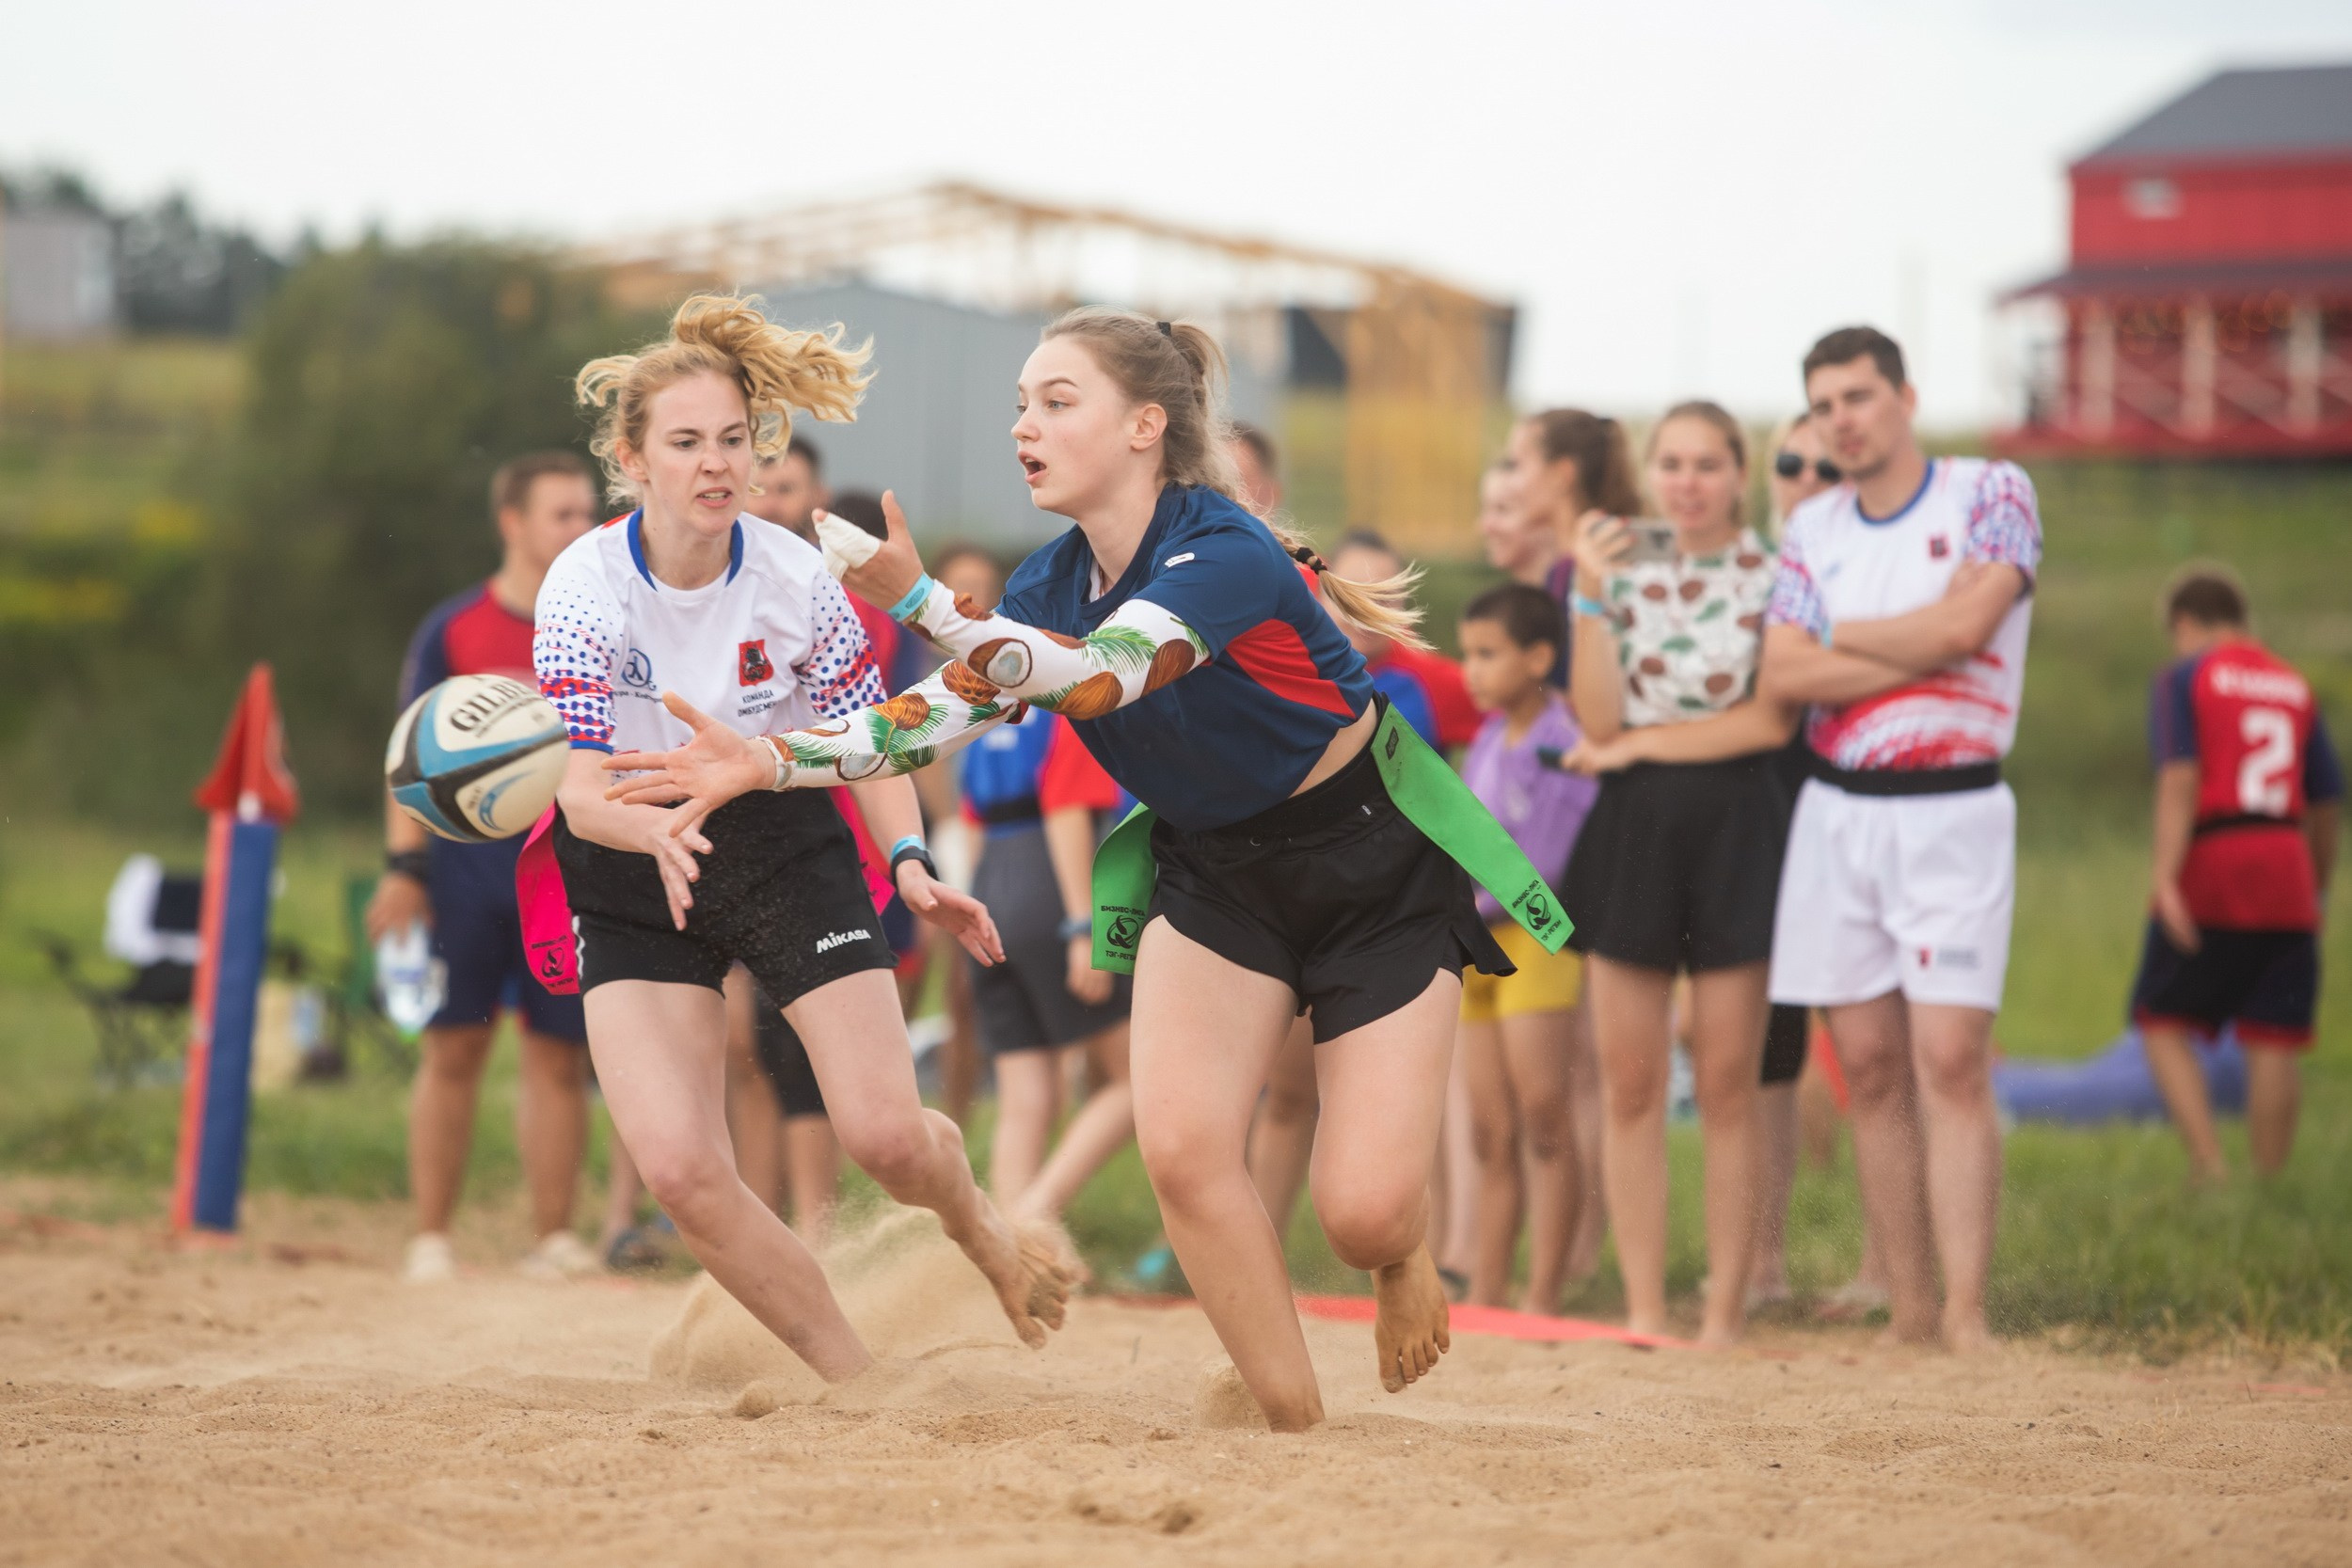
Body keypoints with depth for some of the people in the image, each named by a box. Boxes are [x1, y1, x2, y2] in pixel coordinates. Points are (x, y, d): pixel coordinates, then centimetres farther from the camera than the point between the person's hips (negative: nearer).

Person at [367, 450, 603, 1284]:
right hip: (467, 855, -1)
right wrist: (403, 865, -3)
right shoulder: (453, 628, 3)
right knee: (453, 1050, 0)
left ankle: (553, 1238, 7)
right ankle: (430, 1238, 6)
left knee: (559, 1056, 1)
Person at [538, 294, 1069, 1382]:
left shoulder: (793, 578, -15)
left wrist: (910, 863, -19)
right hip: (634, 879, 0)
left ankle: (979, 1227, 31)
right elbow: (582, 791, -25)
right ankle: (856, 1380, 4)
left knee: (887, 1136, -8)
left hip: (788, 850, 0)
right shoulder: (586, 586, -20)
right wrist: (659, 830, -47)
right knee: (678, 1169, -15)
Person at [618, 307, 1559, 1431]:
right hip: (1212, 868, 6)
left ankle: (1401, 1257, 28)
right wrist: (770, 762, -24)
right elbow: (935, 715, -10)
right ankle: (1295, 1426, -1)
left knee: (1361, 1212, -11)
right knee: (1179, 1147, -16)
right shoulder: (1056, 580, -6)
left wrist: (918, 599, -52)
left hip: (1376, 866, -6)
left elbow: (1095, 676, -44)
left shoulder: (1226, 554, -29)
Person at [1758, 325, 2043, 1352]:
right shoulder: (1811, 529, 10)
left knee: (1952, 1062, -14)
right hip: (1835, 809, 5)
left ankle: (1966, 1320, -17)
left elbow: (1963, 623, -17)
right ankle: (1907, 1316, 7)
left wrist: (1838, 632, -3)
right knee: (1870, 1068, 3)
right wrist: (1920, 653, -10)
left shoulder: (1992, 495, -1)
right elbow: (1784, 675, -2)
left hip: (1951, 812, -5)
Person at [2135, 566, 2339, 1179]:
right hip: (2286, 876, 4)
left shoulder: (2182, 679, 2)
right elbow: (2326, 803, 17)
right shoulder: (2294, 686, 17)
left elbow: (2179, 782, -12)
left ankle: (2209, 1168, -9)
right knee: (2273, 1044, 3)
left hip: (2211, 867, -4)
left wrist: (2165, 878, -19)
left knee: (2164, 1024, 6)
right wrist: (2318, 890, 30)